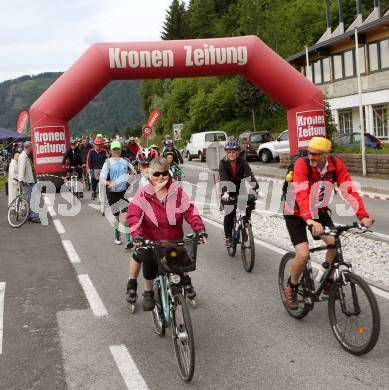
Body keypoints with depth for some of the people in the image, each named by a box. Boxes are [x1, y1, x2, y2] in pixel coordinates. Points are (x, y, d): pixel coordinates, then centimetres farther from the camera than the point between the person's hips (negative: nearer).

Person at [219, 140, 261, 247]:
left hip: (240, 188, 2)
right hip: (228, 189, -2)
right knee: (229, 212, -15)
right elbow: (223, 178, -28)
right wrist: (225, 192, -45)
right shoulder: (223, 163, -15)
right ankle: (228, 237, -3)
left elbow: (250, 176, -26)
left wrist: (257, 189, -42)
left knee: (250, 204, -21)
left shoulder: (242, 162, -13)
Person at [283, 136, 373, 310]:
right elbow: (301, 195, -40)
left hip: (319, 211, 4)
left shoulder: (336, 164, -16)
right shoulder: (302, 164, -29)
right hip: (296, 213, -4)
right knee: (303, 255, -16)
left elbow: (349, 190, -21)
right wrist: (310, 221, -53)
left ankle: (328, 283, 8)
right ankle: (291, 287, 11)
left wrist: (363, 216, -31)